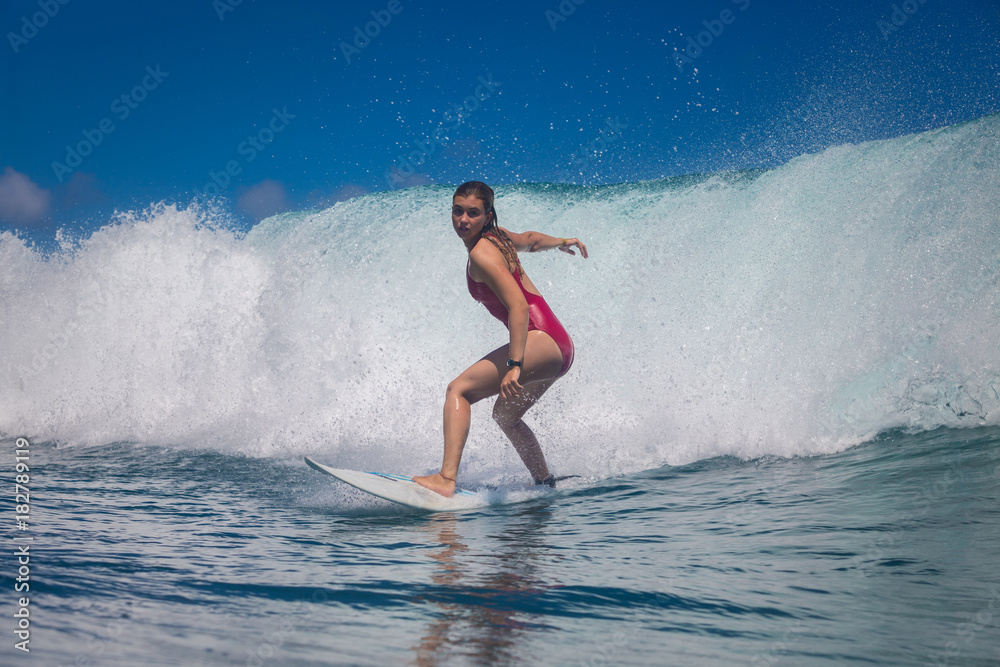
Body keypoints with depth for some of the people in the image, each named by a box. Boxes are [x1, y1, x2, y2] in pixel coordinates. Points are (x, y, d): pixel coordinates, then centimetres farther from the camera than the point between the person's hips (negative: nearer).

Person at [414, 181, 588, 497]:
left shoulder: (482, 253, -14)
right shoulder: (498, 236, 12)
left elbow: (519, 306, -24)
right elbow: (530, 239, 34)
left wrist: (515, 365, -32)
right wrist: (563, 242, 55)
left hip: (540, 339, -10)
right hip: (558, 345, 10)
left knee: (458, 390, -20)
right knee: (505, 415, 29)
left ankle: (447, 479, -35)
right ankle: (545, 483, 41)